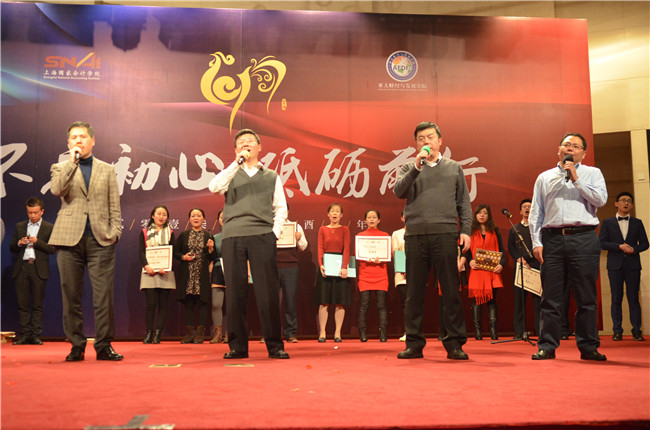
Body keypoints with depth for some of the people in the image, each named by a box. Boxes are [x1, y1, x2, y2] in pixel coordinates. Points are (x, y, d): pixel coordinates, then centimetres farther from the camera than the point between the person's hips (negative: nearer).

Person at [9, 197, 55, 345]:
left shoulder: (49, 228, 6)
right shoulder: (19, 226, 17)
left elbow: (52, 249, -1)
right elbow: (12, 248, 16)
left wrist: (37, 241, -13)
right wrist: (19, 243, -5)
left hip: (39, 269, -3)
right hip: (21, 268, 3)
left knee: (37, 305, -1)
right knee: (22, 304, 2)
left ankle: (36, 335, 3)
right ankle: (24, 335, 7)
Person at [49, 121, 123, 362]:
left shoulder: (107, 170, 16)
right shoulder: (60, 168, 14)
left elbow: (114, 206, 13)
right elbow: (56, 190, -8)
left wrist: (115, 231, 0)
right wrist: (72, 161, -8)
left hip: (101, 239, 0)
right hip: (69, 239, 0)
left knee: (104, 295, -4)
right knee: (71, 296, 3)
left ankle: (104, 345, 4)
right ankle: (76, 346, 13)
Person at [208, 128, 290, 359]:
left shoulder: (272, 176, 19)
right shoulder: (231, 174, 18)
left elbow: (281, 209, 14)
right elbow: (214, 187, -4)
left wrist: (275, 233, 0)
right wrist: (236, 163, -7)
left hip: (262, 236, -1)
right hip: (232, 236, 1)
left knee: (268, 292, -5)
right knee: (235, 292, 0)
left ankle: (274, 345, 2)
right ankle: (237, 346, 8)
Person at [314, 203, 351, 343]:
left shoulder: (344, 229, 7)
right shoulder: (322, 229, 10)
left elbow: (346, 249, -2)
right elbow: (320, 248, 2)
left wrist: (344, 267, -15)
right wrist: (321, 265, -14)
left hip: (340, 266, 0)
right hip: (326, 267, 0)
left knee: (340, 302, 0)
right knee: (324, 301, -2)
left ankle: (337, 333, 6)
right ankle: (322, 333, 2)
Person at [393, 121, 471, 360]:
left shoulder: (454, 168, 17)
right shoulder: (409, 168, 17)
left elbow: (464, 203, 13)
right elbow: (398, 192, -1)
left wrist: (465, 230, 1)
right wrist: (416, 168, -9)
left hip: (445, 233, 0)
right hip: (415, 235, 1)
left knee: (451, 291, -1)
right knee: (414, 292, 3)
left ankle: (454, 343, 6)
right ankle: (414, 344, 11)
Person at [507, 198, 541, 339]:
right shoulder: (514, 229, 17)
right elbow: (510, 248, 9)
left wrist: (525, 259, -7)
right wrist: (520, 260, -6)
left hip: (536, 266, -1)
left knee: (538, 298, -5)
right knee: (519, 298, -2)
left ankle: (541, 330, -3)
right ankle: (519, 331, 0)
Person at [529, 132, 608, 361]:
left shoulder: (592, 173, 14)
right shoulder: (544, 177, 18)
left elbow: (601, 199, -4)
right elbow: (535, 213, 13)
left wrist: (576, 179, -5)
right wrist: (536, 242, 3)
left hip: (583, 238, -1)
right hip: (552, 239, 1)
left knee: (586, 297, 0)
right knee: (550, 297, 0)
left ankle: (588, 347, 9)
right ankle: (547, 346, 5)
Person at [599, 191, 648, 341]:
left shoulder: (637, 223, 13)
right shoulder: (607, 222, 9)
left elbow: (644, 243, 10)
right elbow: (602, 243, 0)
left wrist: (634, 249, -10)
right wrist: (619, 246, -12)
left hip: (633, 265, 1)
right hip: (615, 265, -1)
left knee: (633, 298, -1)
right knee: (616, 299, 0)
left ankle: (636, 330, 2)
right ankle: (617, 331, 2)